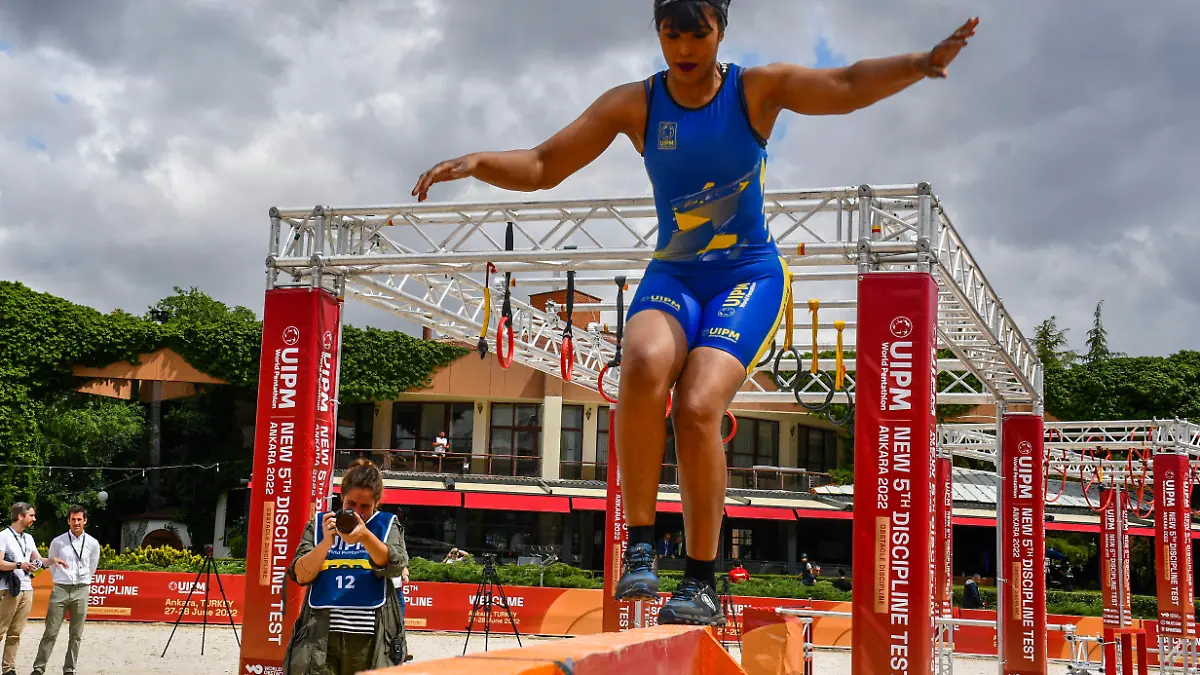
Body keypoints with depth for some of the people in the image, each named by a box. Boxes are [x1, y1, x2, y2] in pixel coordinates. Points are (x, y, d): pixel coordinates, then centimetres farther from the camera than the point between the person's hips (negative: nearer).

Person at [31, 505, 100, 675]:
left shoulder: (93, 544, 1)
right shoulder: (57, 542, -2)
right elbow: (51, 565, 12)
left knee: (76, 634, 5)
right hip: (60, 590, -1)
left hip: (81, 591, 1)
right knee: (50, 632, -3)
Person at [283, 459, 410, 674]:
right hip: (320, 635, 0)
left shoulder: (387, 525, 11)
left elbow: (395, 567, -8)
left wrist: (365, 537, -24)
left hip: (371, 638, 0)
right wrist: (326, 542, -14)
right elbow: (301, 575, 1)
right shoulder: (319, 524, 12)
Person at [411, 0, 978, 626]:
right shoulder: (634, 104, 1)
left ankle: (702, 582, -10)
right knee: (644, 361, -33)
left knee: (698, 404, -25)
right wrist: (477, 161, -19)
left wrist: (919, 63, -36)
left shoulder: (756, 89, -3)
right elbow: (542, 167, 0)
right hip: (671, 276, 2)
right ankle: (639, 545, -23)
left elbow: (846, 86, -18)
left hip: (749, 275, -2)